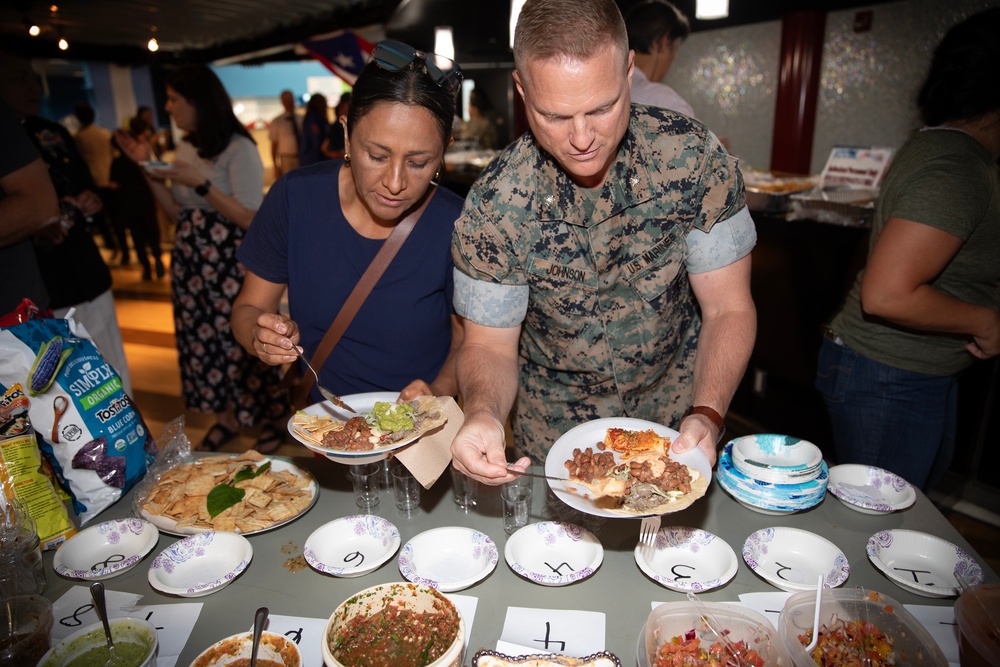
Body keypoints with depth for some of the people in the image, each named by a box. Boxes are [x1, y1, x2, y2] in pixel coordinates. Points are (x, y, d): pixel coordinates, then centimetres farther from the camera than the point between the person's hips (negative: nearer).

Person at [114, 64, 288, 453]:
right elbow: (177, 212, 15)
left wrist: (200, 184, -20)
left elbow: (249, 217, -17)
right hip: (191, 261, 8)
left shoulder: (239, 149, -11)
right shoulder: (185, 148, 13)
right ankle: (228, 417, 31)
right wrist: (149, 169, 7)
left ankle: (271, 421, 17)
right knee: (203, 339, 14)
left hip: (231, 263, -8)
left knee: (242, 341, -2)